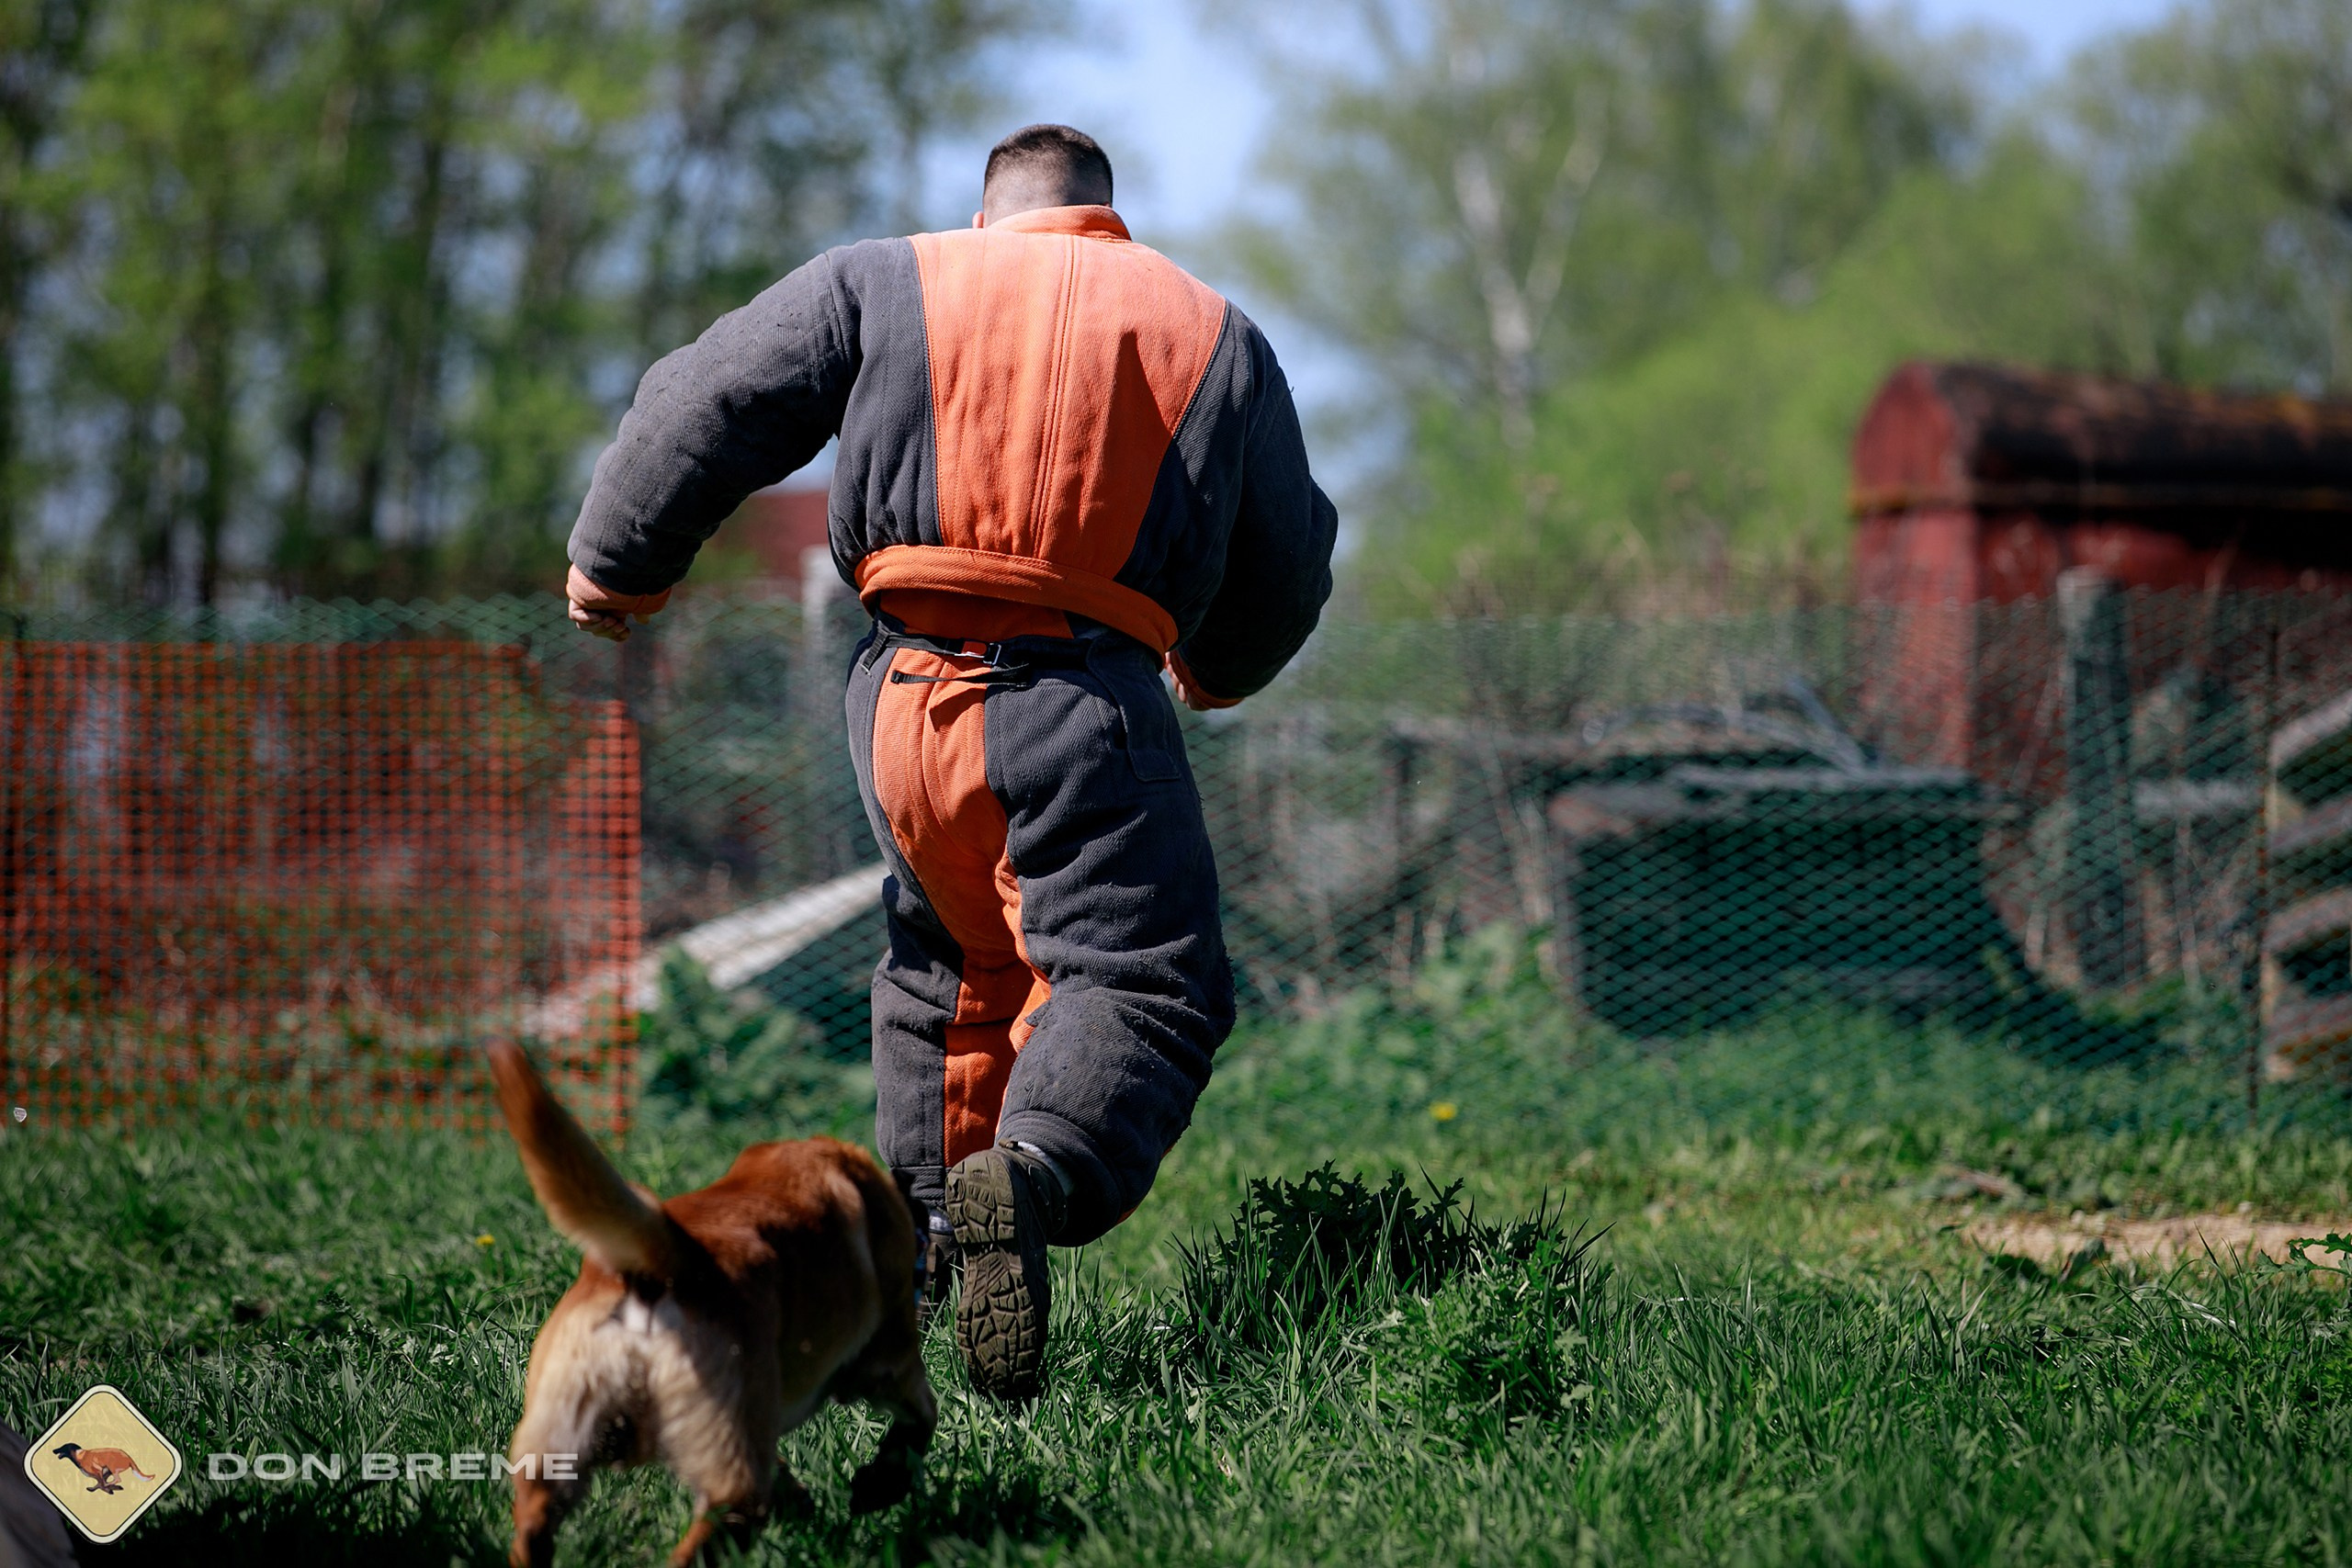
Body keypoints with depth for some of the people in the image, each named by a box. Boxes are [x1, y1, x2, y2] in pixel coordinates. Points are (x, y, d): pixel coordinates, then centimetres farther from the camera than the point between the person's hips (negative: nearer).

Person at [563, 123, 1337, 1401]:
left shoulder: (886, 283, 14)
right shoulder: (1216, 336, 17)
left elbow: (710, 406, 9)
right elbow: (1288, 566, 24)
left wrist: (619, 560, 23)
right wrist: (1221, 665, 44)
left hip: (907, 692, 3)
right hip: (1084, 700, -3)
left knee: (956, 960, 25)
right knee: (1140, 977, -9)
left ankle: (918, 1212, 21)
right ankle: (1036, 1176, -37)